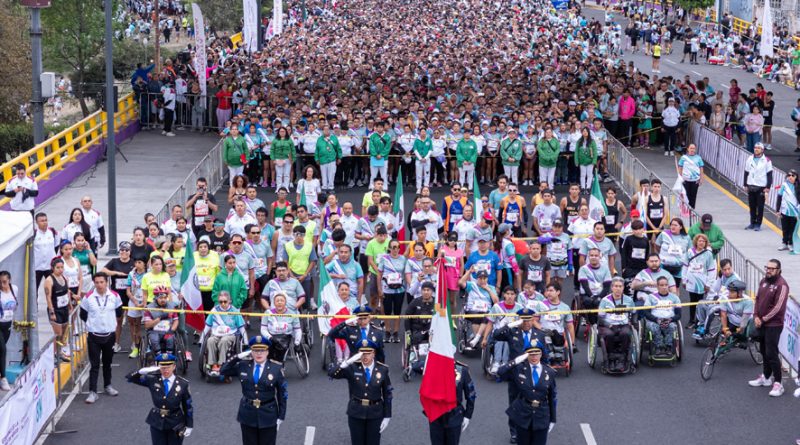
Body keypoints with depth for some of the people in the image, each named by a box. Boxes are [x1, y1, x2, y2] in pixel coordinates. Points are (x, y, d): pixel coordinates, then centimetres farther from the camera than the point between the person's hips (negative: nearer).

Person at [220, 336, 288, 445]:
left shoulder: (276, 369, -5)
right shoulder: (243, 366, 2)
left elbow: (282, 395, -2)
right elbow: (223, 371, 5)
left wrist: (280, 418, -3)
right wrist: (238, 357, -6)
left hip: (268, 416, -2)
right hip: (247, 415, 2)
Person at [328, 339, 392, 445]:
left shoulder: (382, 369, -6)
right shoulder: (352, 368, -8)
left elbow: (387, 394, 0)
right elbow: (331, 373, -21)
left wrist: (387, 417, -1)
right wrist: (347, 362, -35)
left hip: (375, 413, 0)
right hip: (356, 412, 0)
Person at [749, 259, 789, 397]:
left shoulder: (781, 285, -16)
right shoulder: (763, 281, 8)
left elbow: (778, 307, -19)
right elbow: (758, 299, 14)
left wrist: (763, 319, -14)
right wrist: (756, 316, 0)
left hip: (773, 325, -8)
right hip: (761, 323, 8)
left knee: (771, 354, -9)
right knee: (764, 351, 18)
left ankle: (778, 384, -5)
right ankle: (766, 377, 32)